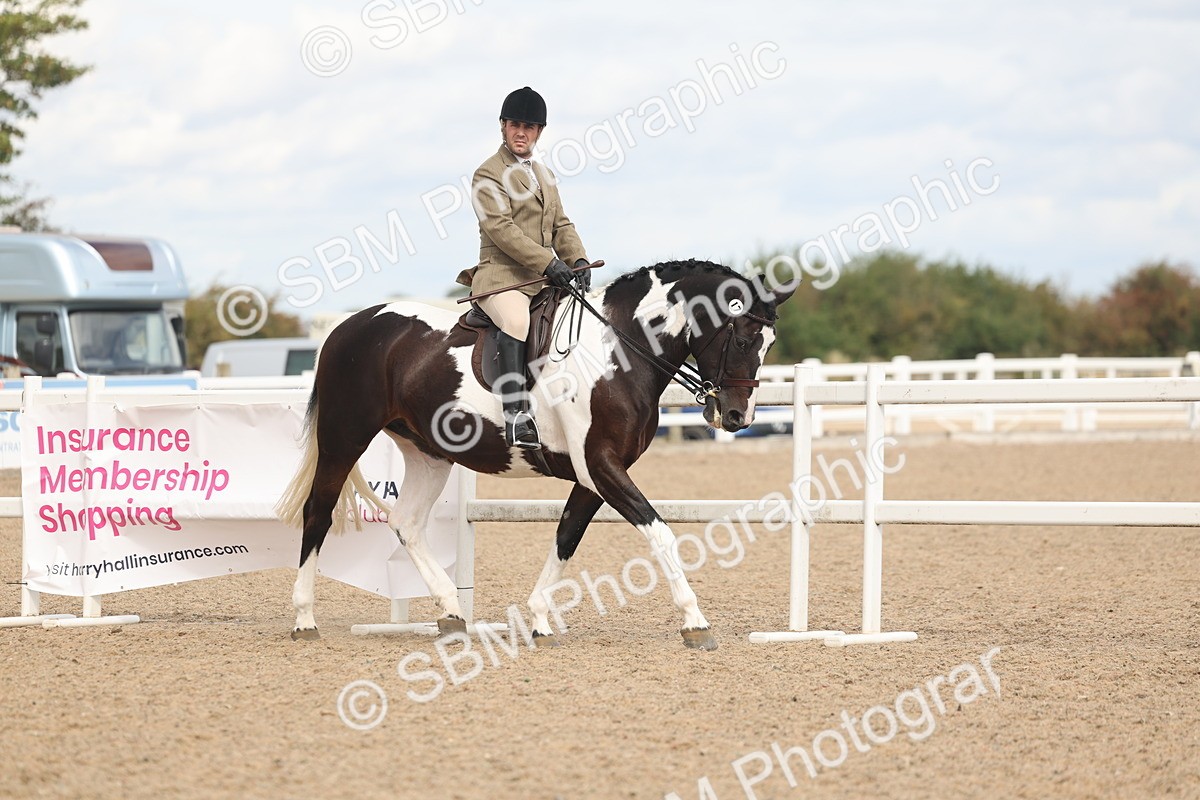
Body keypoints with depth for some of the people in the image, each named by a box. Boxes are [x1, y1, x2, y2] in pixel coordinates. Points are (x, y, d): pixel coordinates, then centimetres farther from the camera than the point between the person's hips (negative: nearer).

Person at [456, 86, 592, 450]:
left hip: (545, 279, 8)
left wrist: (578, 260, -1)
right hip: (502, 277, -8)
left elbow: (561, 226, 20)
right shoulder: (488, 175, -2)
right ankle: (516, 414, -40)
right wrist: (547, 263, -21)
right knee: (516, 322, -35)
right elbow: (501, 228, -14)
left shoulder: (544, 177, 23)